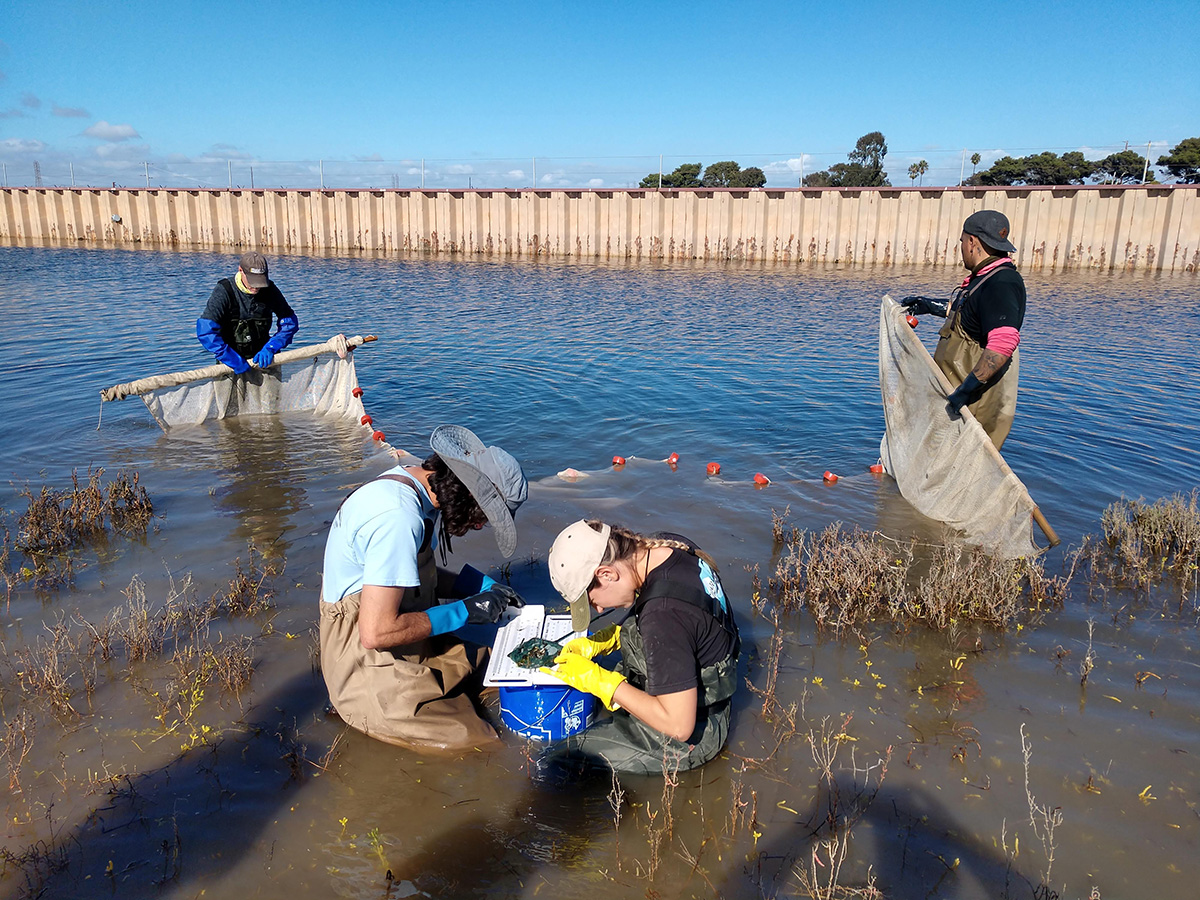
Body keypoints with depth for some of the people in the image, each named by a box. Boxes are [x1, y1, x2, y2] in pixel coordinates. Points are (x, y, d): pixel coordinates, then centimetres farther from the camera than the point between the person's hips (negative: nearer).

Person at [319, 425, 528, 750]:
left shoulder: (410, 482, 4)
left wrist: (483, 587, 6)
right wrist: (464, 611, -19)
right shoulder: (398, 518, -28)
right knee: (479, 745, -15)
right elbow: (376, 633, -29)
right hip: (372, 670, -10)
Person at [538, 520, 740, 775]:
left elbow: (679, 726, -29)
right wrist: (600, 642, 0)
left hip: (690, 739, -9)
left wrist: (598, 680, -22)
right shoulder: (666, 545, -9)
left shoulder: (664, 613, -35)